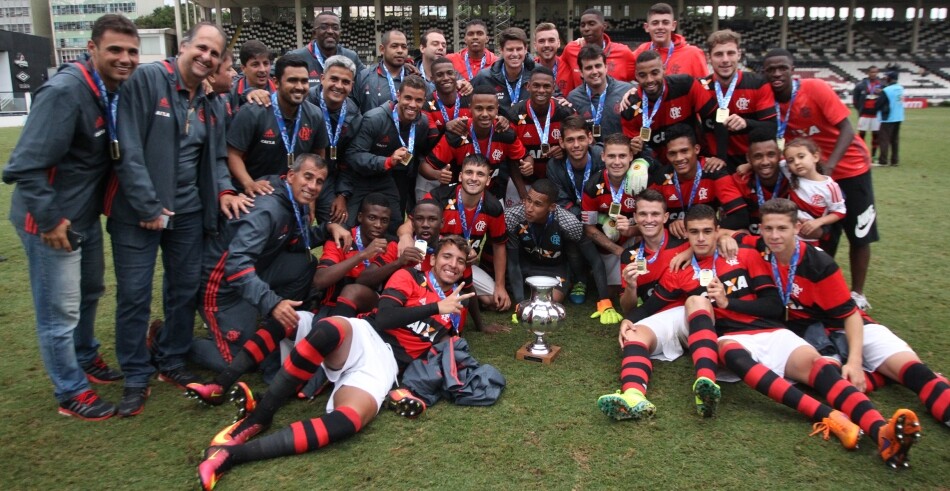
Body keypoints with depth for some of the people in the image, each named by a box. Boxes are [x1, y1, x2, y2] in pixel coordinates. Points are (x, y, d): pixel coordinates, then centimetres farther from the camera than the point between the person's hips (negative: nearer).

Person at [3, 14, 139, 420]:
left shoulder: (116, 91, 0)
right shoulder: (65, 91, -25)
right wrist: (49, 219, -21)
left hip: (87, 215, 9)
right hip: (51, 220, -9)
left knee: (89, 293, 25)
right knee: (60, 312, 4)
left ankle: (86, 359, 46)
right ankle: (71, 394, 20)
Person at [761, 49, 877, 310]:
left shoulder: (815, 88, -20)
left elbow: (846, 129, -20)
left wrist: (829, 165, -32)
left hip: (850, 167, -3)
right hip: (814, 174, 3)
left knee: (859, 234, 4)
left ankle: (857, 294, 16)